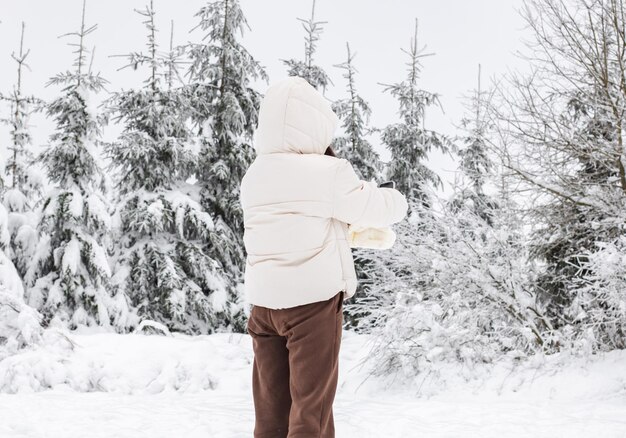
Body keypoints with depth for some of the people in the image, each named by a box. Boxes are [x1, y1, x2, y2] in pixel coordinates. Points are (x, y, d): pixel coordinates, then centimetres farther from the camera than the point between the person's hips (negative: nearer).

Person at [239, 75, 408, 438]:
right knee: (310, 408, 2)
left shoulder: (254, 176, 7)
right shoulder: (328, 172, -12)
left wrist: (346, 228, 23)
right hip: (312, 300, -6)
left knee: (271, 408, 12)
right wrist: (397, 200, 20)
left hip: (264, 300, 6)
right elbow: (378, 208, -2)